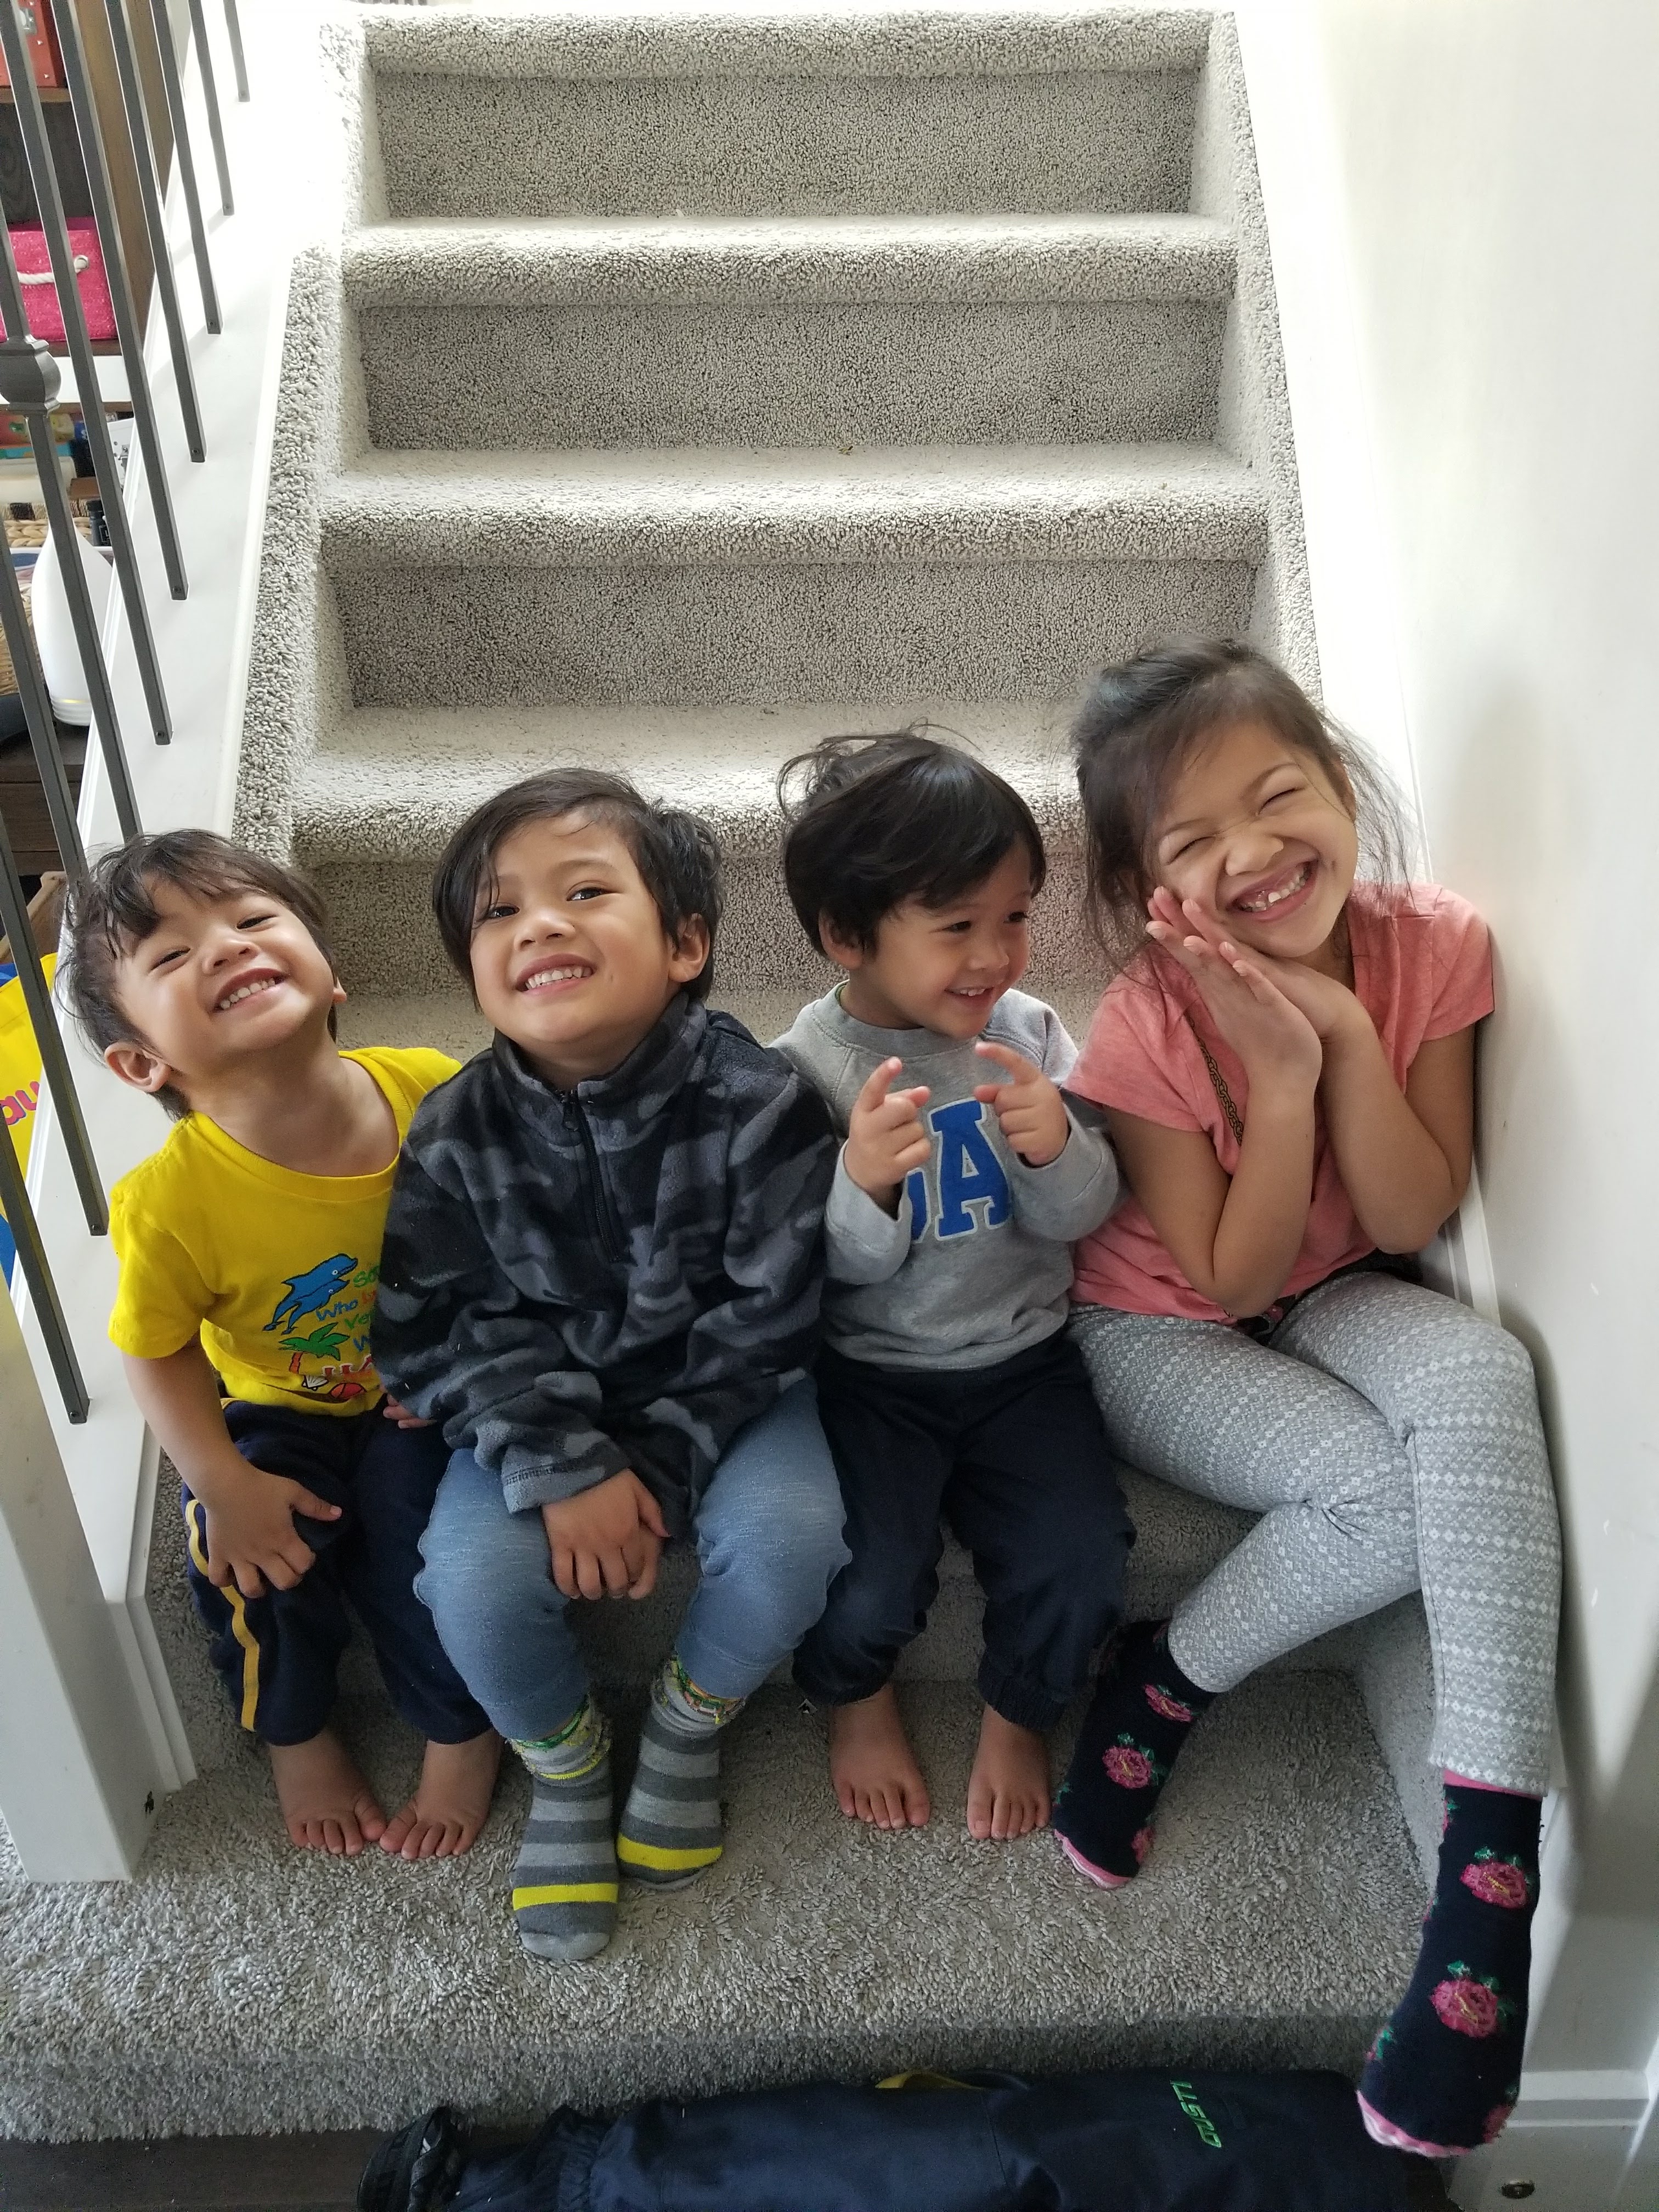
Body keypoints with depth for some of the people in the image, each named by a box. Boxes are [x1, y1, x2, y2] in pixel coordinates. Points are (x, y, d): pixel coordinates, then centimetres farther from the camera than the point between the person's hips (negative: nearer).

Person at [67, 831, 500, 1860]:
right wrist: (224, 1485, -14)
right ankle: (296, 1731, 13)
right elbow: (159, 1351, -9)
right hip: (280, 1409, 0)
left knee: (417, 1522, -24)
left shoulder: (433, 1091, -26)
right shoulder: (171, 1201, -28)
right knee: (249, 1554, -22)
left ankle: (463, 1729, 7)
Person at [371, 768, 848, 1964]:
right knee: (474, 1577, -22)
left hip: (722, 1399, -1)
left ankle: (689, 1719, 9)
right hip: (538, 1416, 2)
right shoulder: (458, 1135, -12)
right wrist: (562, 1471, -23)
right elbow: (444, 1330, -10)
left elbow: (766, 1320, -16)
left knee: (784, 1534, -27)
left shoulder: (758, 1104, -19)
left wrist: (658, 1472, -20)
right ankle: (563, 1756, 13)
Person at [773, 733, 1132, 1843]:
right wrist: (863, 1182, -34)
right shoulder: (806, 1068, -12)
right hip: (868, 1369, -2)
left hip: (1021, 1356, 3)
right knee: (869, 1579, -19)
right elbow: (833, 1270, -12)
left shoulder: (1032, 1033, -4)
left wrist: (1058, 1147, -25)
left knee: (1080, 1564, -13)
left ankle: (1019, 1714, 22)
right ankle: (858, 1697, 21)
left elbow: (1082, 1214, -2)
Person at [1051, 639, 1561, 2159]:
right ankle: (1158, 1689, -3)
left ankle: (1493, 1855, -24)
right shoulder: (1149, 1027, -22)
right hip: (1162, 1334, -3)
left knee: (1476, 1377, -31)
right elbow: (1231, 1278, -19)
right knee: (1397, 1488, -28)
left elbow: (1412, 1221, -15)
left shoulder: (1433, 948, -15)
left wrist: (1350, 1034, -29)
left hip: (1336, 1298, 3)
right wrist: (1280, 1075, -32)